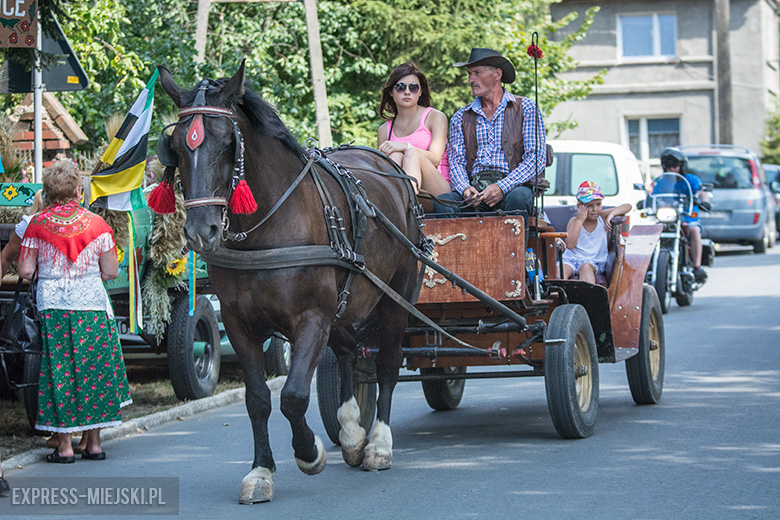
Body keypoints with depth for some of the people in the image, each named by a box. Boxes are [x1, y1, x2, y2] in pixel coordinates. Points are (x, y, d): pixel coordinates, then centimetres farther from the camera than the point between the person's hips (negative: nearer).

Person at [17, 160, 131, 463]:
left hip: (52, 307, 0)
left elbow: (25, 271, -4)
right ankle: (93, 443, 13)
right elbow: (111, 272, -1)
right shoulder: (96, 224, -2)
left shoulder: (37, 225, -3)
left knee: (58, 373, 5)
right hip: (92, 306, 0)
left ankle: (64, 446, 5)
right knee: (93, 370, 10)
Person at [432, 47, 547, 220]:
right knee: (442, 203, -30)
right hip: (474, 186, 2)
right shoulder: (460, 118, 19)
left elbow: (536, 158, 0)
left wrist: (502, 187, -16)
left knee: (518, 198, -38)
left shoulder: (526, 109, 9)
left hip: (512, 186, -2)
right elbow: (457, 162, 12)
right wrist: (464, 188, -13)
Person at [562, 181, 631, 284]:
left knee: (586, 267, -37)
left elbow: (628, 207, -1)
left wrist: (611, 214, -18)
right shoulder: (574, 221, 1)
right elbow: (570, 245, -14)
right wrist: (580, 221, -14)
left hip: (594, 262, -1)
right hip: (572, 259, 1)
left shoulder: (602, 217, 4)